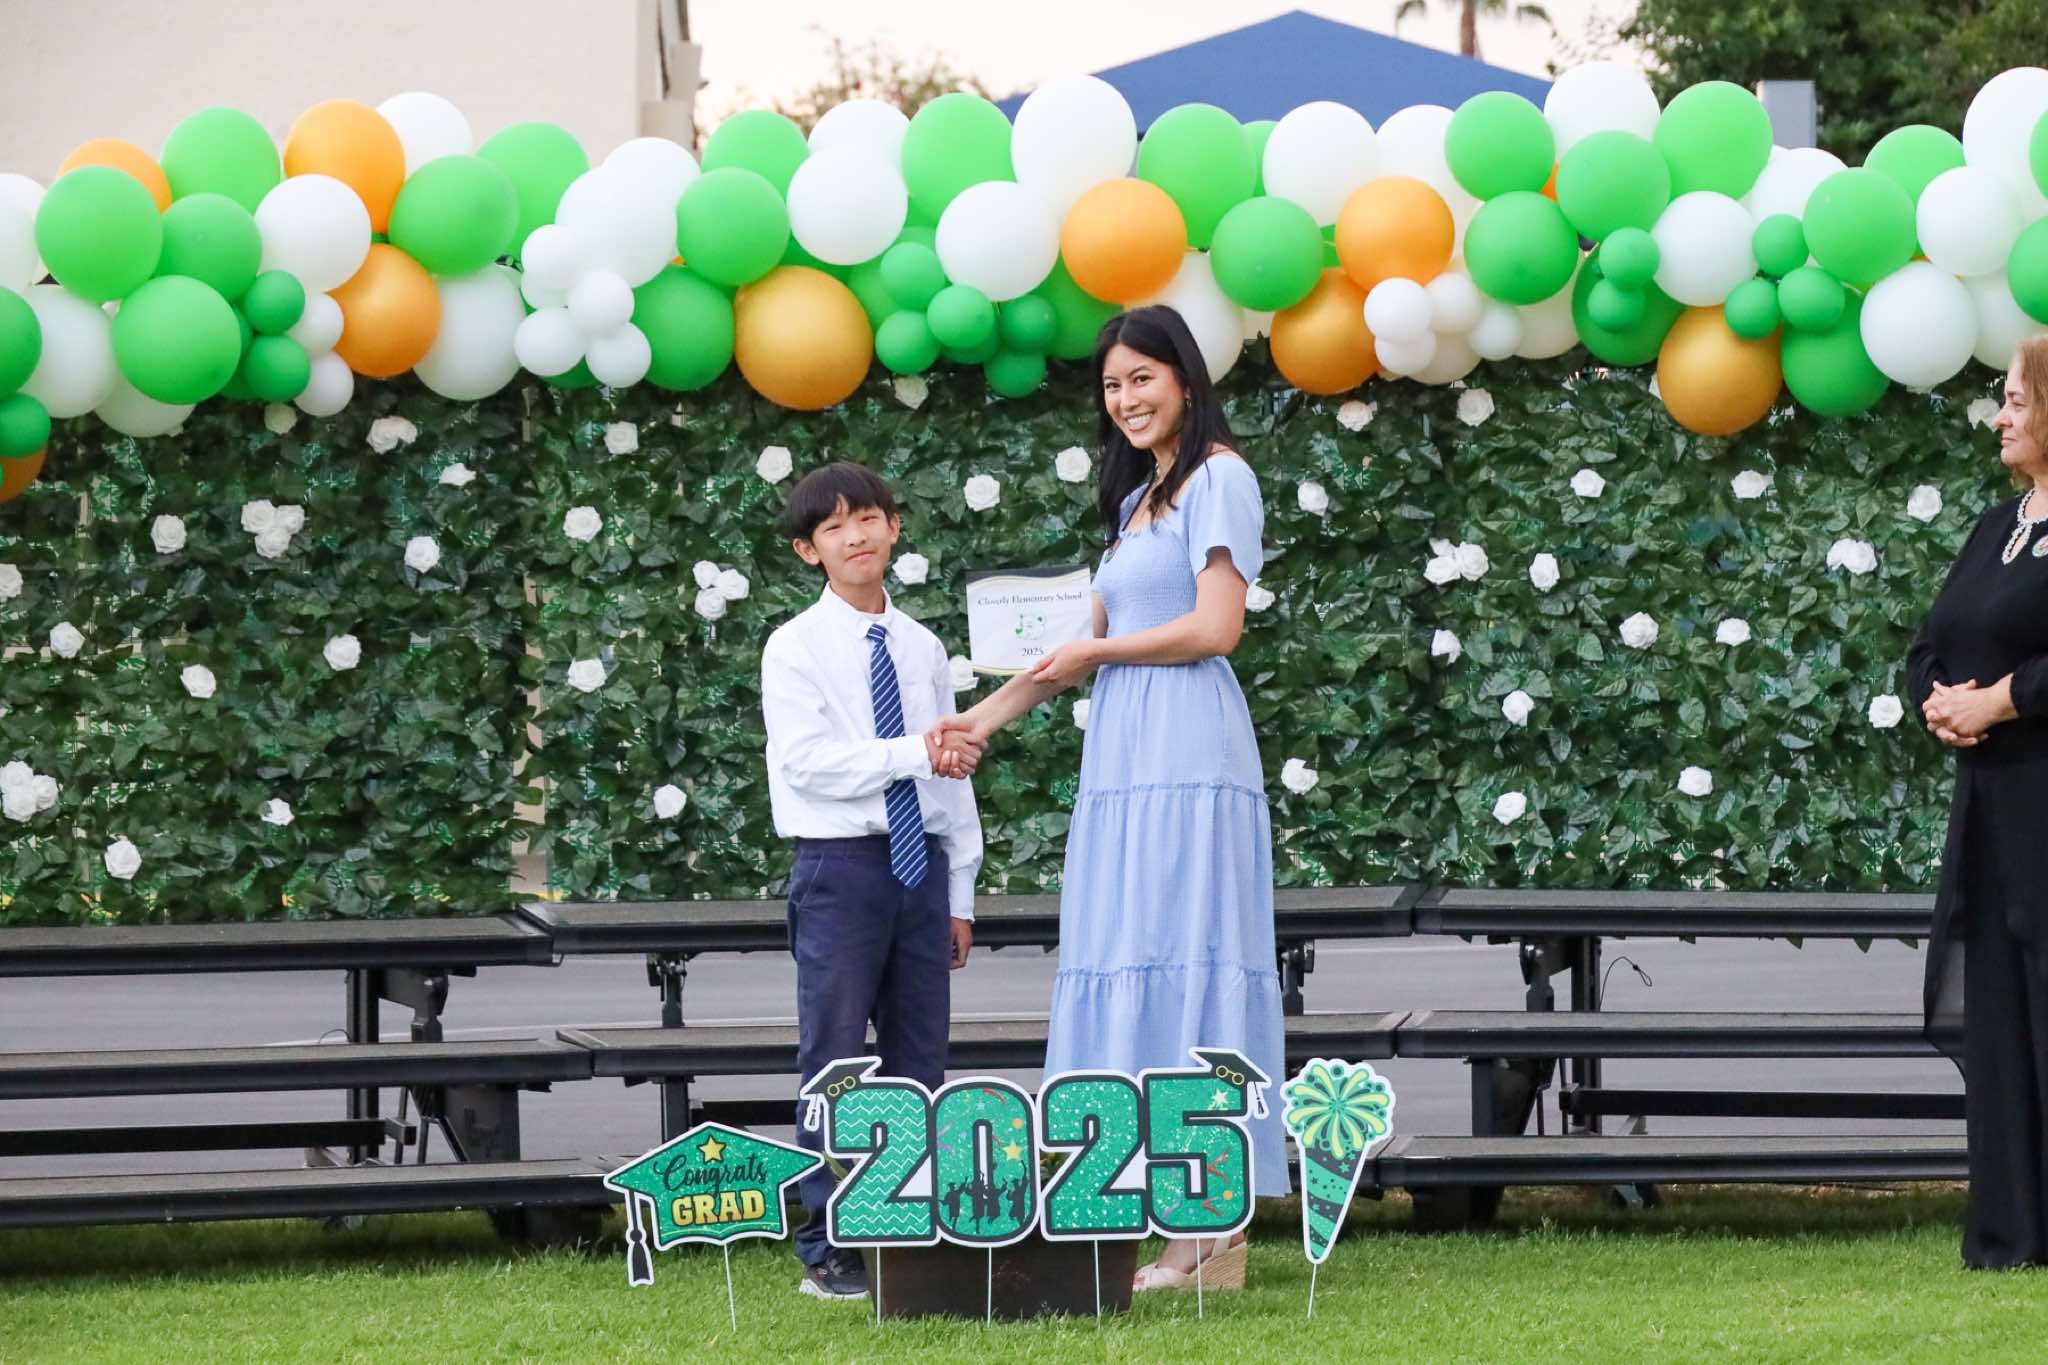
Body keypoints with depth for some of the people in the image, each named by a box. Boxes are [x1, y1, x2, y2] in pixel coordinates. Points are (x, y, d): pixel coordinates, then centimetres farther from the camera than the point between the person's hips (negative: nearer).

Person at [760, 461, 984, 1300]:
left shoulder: (922, 649, 14)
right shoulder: (796, 649, -2)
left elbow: (954, 777, 16)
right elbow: (807, 760, -14)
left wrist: (960, 894, 12)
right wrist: (915, 754, -21)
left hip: (921, 865, 5)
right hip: (840, 865, -5)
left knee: (920, 1063, 7)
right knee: (835, 1062, -5)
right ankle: (826, 1254, -3)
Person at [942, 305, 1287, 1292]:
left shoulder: (1218, 478, -3)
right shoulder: (1137, 497, 24)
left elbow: (1215, 626, -12)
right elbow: (1092, 642, 26)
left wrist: (1095, 655, -1)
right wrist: (987, 716, 23)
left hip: (1187, 755, -9)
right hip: (1123, 757, 9)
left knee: (1185, 966, -11)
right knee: (1133, 973, 3)